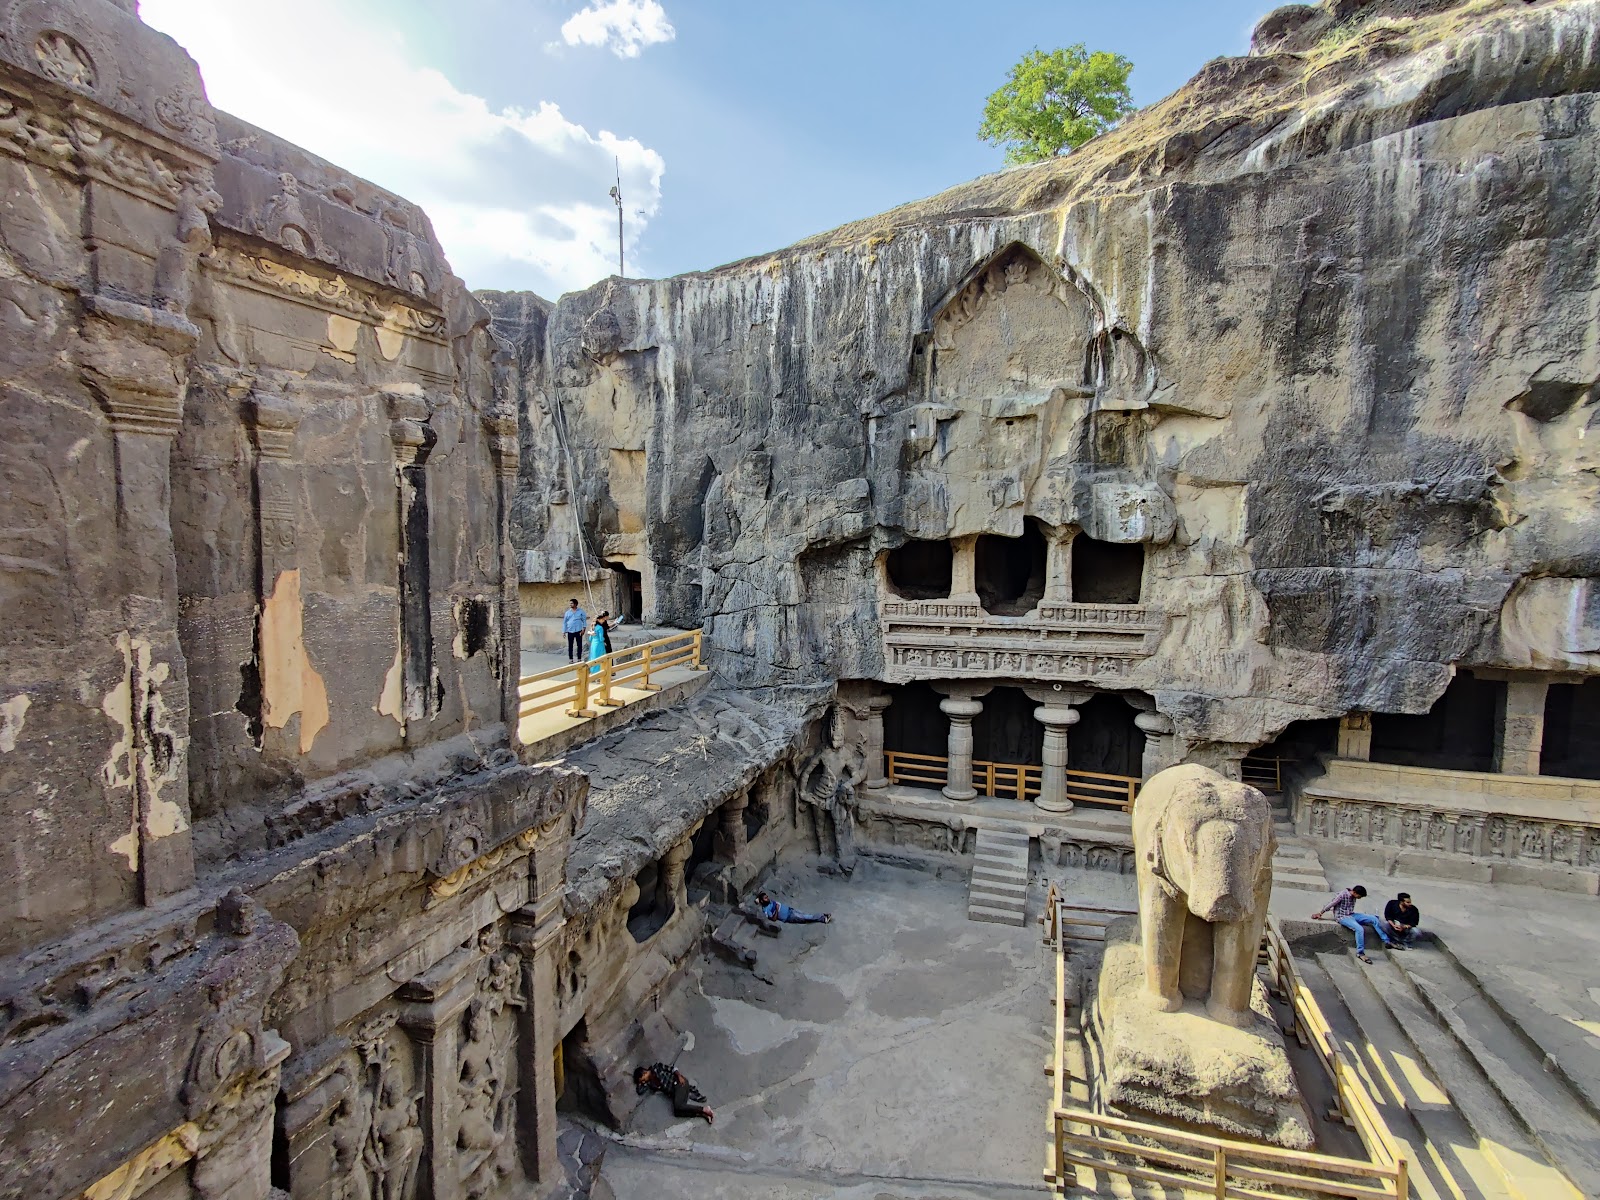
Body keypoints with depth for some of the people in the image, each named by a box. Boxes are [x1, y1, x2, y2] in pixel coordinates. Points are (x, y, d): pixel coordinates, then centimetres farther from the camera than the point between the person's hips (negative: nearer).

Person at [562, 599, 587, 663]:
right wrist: (564, 631, 6)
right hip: (570, 631, 2)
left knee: (579, 645, 3)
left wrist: (583, 629, -8)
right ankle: (571, 659, 13)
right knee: (570, 645, 5)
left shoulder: (581, 611, 1)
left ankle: (579, 659, 12)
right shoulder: (567, 612, 7)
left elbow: (584, 620, 1)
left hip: (578, 631, -2)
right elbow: (564, 622, 10)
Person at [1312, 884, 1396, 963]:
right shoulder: (1342, 895, -23)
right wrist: (1319, 913, -6)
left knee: (1374, 919, -2)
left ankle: (1386, 941, 7)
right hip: (1342, 917, -8)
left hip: (1351, 915, 8)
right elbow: (1330, 904, -15)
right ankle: (1360, 953, -19)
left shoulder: (1353, 896, 1)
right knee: (1359, 929, -31)